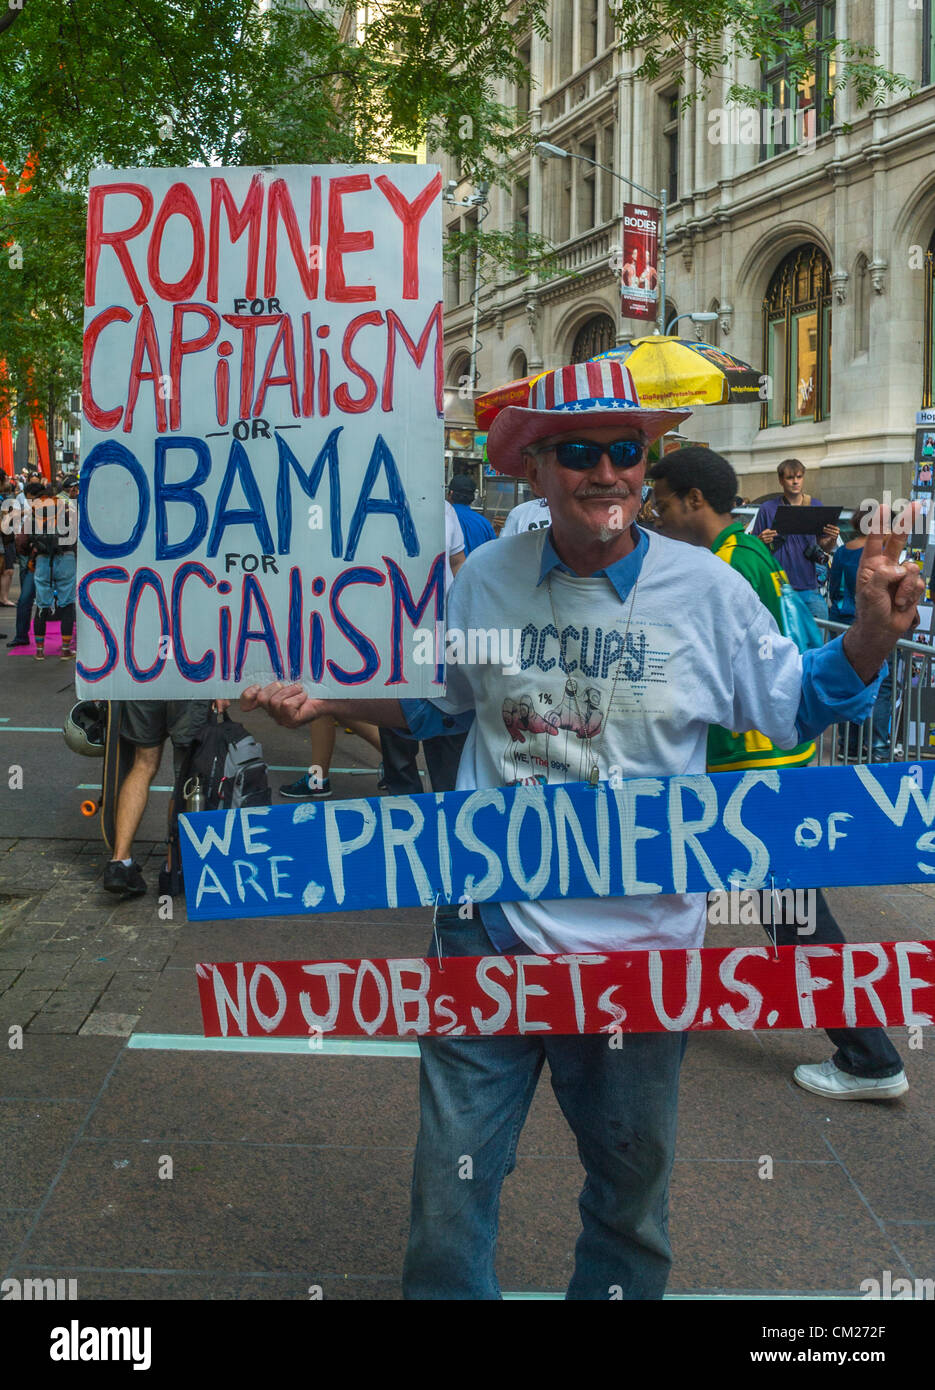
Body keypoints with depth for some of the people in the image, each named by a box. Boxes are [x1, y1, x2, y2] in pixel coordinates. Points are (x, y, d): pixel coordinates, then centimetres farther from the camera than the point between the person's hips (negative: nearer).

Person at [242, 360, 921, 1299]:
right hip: (490, 928, 1)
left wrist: (873, 633, -13)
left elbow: (796, 705, 4)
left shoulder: (705, 588, -6)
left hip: (643, 939, 0)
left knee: (632, 1175, 20)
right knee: (452, 1171, 12)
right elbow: (431, 700, 14)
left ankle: (611, 1290, 47)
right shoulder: (484, 578, -2)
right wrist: (322, 702, 2)